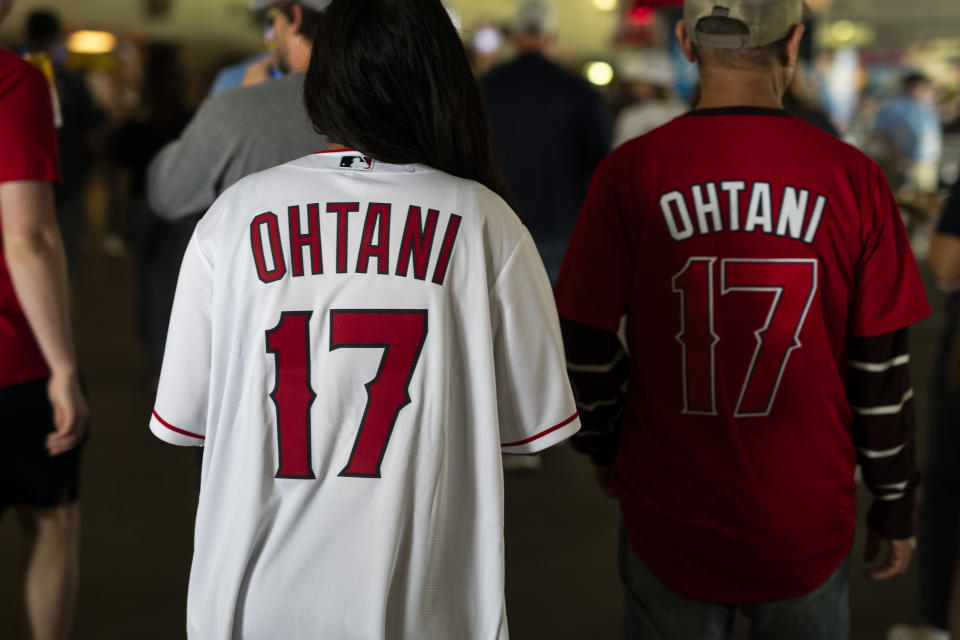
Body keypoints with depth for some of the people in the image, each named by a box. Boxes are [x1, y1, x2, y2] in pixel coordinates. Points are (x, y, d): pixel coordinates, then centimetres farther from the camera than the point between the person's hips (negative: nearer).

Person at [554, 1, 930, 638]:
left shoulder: (631, 171, -11)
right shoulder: (853, 178, -10)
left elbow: (586, 345, -6)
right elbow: (883, 368, -5)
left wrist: (606, 443, 13)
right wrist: (895, 502, 9)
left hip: (669, 509, 0)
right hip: (808, 523, 0)